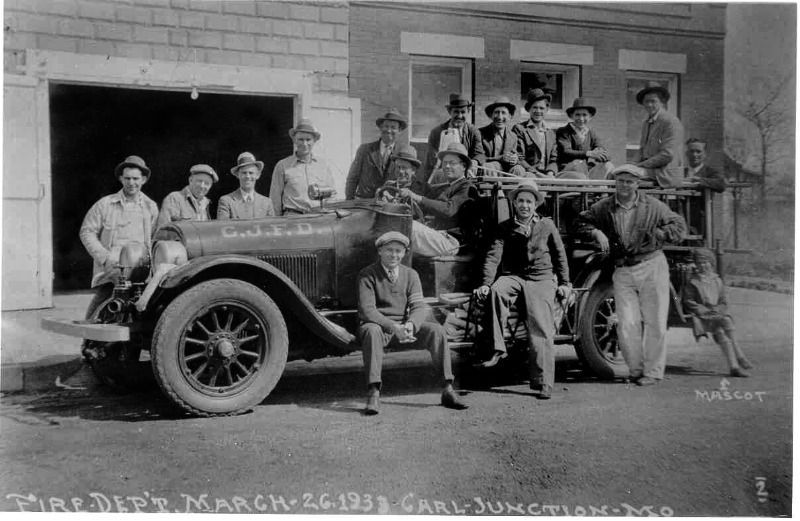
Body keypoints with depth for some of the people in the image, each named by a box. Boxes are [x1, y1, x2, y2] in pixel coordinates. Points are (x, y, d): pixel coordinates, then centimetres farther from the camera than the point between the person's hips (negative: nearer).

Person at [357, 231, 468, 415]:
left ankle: (448, 390, -18)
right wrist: (393, 327, -31)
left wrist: (410, 324, -27)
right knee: (372, 331, -39)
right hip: (378, 325, -3)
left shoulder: (410, 275, 6)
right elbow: (367, 310, -16)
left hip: (405, 326, 4)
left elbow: (419, 307, -3)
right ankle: (373, 393, -40)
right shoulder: (367, 275, -6)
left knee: (436, 330, -20)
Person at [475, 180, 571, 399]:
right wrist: (486, 283, -14)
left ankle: (543, 384, -7)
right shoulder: (504, 228, 7)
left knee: (541, 330, -11)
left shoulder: (547, 226, 9)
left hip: (541, 280, 0)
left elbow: (559, 255, 17)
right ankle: (497, 348, -28)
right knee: (496, 290, -34)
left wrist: (564, 283, 12)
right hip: (512, 277, 0)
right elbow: (493, 256, -2)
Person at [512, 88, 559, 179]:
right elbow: (519, 159, -3)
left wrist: (550, 173, -7)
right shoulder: (519, 129, 4)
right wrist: (536, 173, -14)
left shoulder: (551, 134, 22)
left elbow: (554, 159, 15)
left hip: (547, 176, 4)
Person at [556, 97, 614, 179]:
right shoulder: (563, 132, 2)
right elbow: (565, 152, -16)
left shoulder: (592, 133, 15)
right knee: (578, 164, -34)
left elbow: (605, 154, 3)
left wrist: (597, 151, -23)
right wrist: (588, 154, -28)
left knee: (608, 165, -19)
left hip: (589, 170, 5)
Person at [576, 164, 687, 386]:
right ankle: (636, 369, 13)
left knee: (654, 322, 1)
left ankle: (653, 372, 12)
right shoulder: (603, 208, 4)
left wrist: (654, 234, -9)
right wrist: (596, 232, -6)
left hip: (652, 267, -1)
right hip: (623, 272, 1)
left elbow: (679, 227, 5)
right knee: (627, 324, -3)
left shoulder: (653, 206, 1)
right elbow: (580, 223, 12)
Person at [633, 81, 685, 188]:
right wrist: (636, 164, -2)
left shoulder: (671, 122, -11)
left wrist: (643, 164, -15)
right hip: (651, 171, 8)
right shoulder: (645, 123, 16)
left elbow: (667, 155, -17)